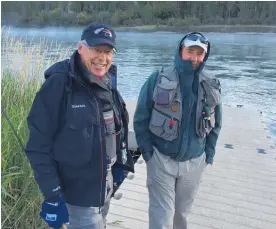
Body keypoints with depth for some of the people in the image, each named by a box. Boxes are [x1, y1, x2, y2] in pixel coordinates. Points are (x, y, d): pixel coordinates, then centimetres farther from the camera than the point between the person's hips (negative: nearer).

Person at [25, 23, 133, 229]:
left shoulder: (108, 85, 1)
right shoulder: (59, 84, -21)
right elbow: (39, 145, -21)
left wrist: (120, 164, 13)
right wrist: (52, 194, -20)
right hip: (76, 193, -7)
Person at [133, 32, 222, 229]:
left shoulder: (211, 86, 0)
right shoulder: (159, 79, -10)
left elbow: (216, 124, 11)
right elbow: (140, 118, -5)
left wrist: (209, 154, 6)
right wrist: (147, 151, -6)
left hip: (194, 162, 3)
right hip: (161, 159, -3)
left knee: (182, 212, 18)